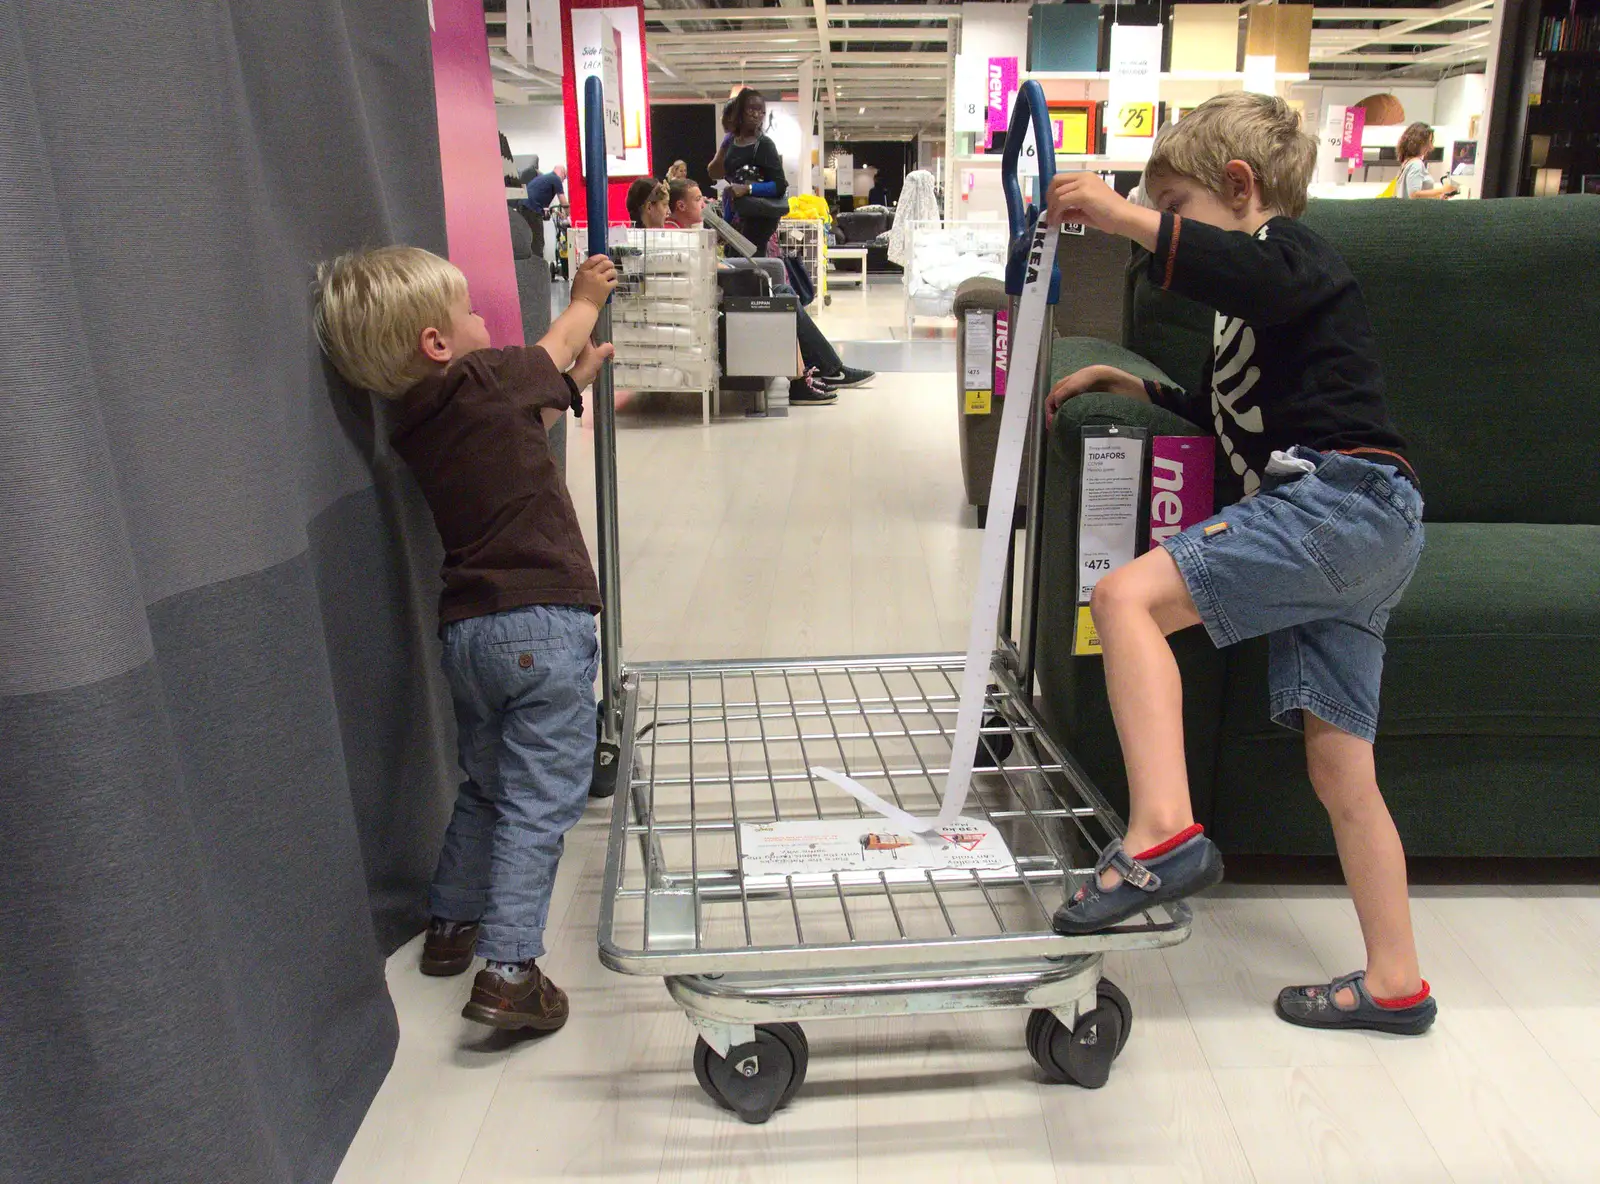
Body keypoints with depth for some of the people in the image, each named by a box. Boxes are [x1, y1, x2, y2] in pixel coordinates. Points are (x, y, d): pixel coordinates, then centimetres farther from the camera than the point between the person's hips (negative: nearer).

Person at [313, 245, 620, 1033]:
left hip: (464, 630, 7)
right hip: (543, 624, -7)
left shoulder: (410, 424, 10)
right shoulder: (484, 379, -8)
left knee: (484, 785, 25)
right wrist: (587, 295, 35)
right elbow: (559, 343, 15)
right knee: (540, 801, -2)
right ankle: (508, 969, -3)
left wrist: (572, 383, 39)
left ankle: (452, 924, 36)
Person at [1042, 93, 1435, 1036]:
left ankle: (1164, 833, -37)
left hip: (1340, 493, -10)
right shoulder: (1266, 285, 33)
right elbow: (1240, 415, 42)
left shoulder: (1291, 246, 4)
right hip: (1367, 530, 10)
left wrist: (1128, 218, -28)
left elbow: (1259, 278, -23)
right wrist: (1135, 387, 34)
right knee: (1342, 772, 10)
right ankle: (1395, 982, 19)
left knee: (1127, 596, -26)